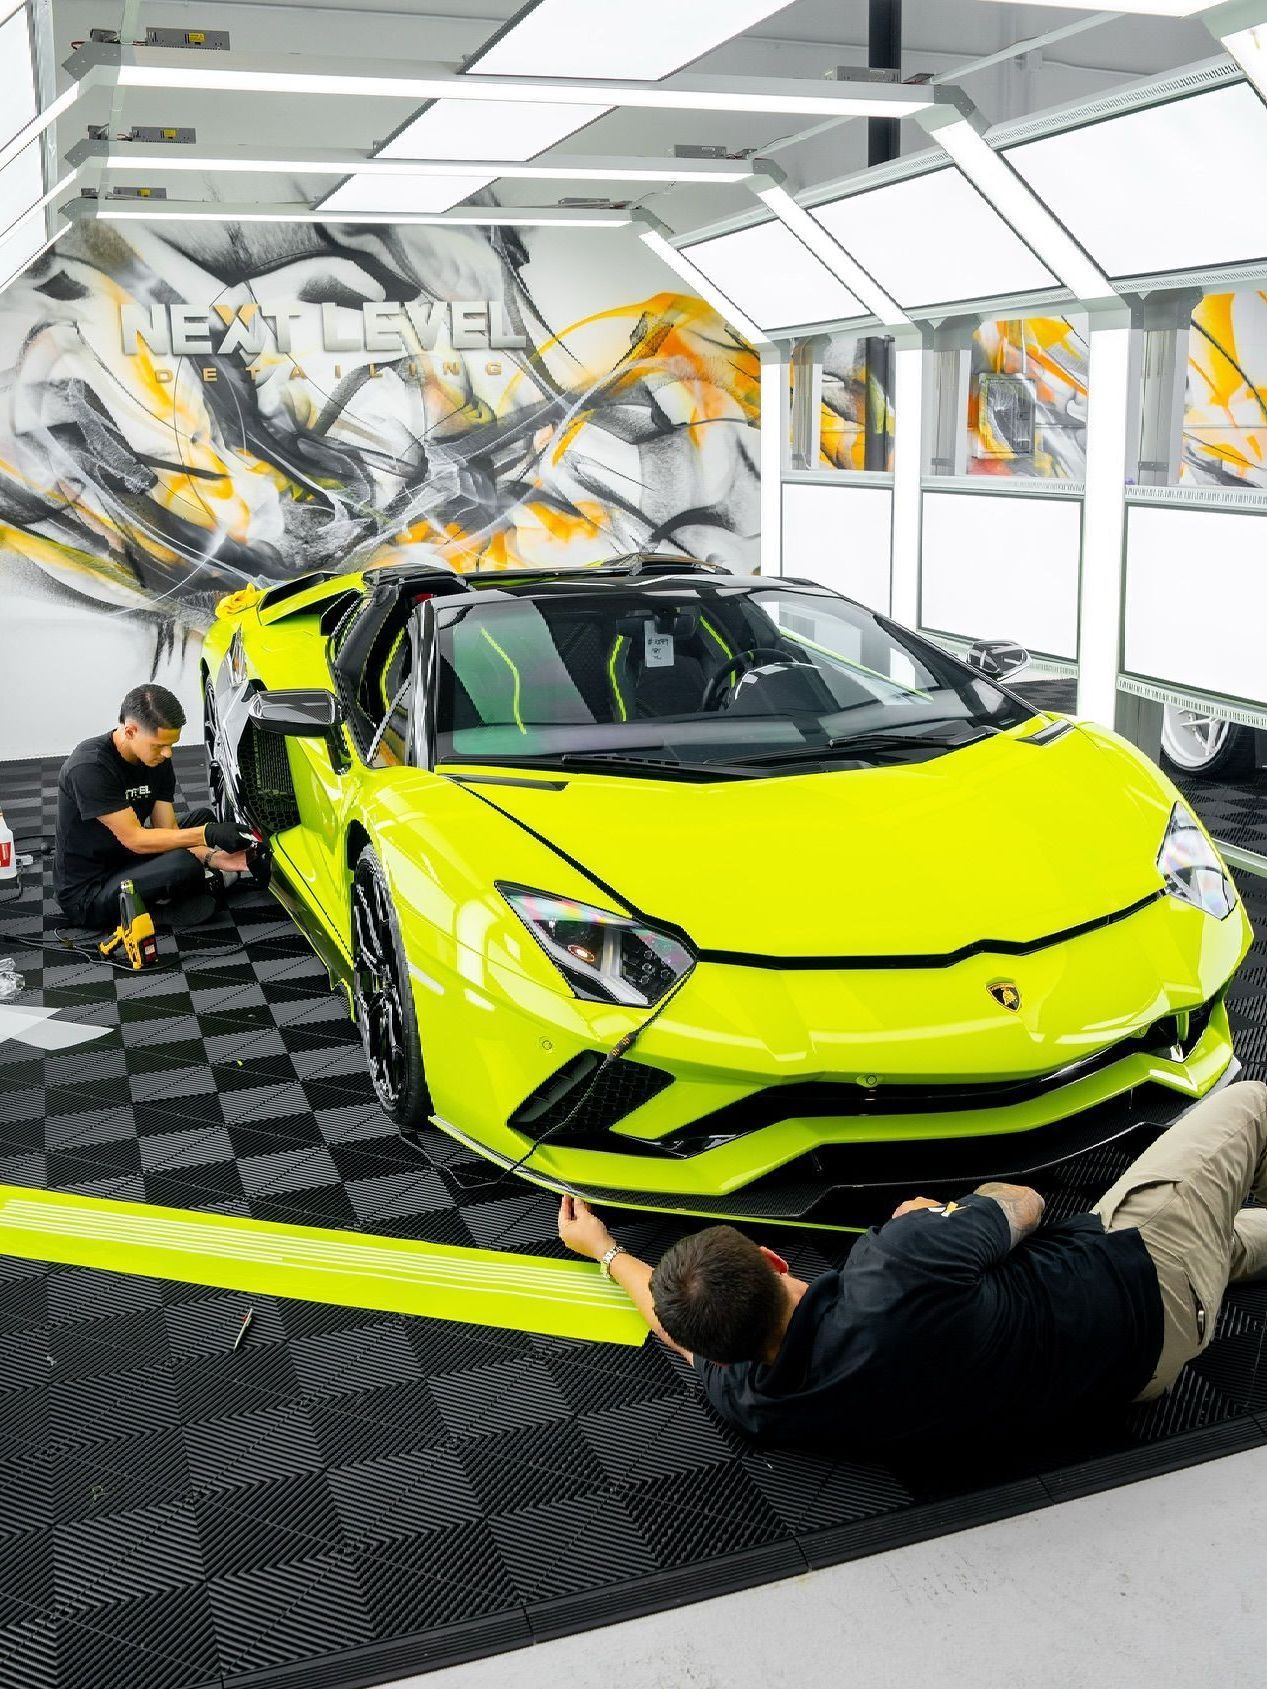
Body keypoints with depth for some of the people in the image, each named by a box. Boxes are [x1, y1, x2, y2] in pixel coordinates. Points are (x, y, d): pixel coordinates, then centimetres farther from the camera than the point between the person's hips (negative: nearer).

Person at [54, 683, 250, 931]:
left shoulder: (158, 761, -2)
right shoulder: (89, 768, -26)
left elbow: (167, 830, -1)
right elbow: (134, 839, -26)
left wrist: (214, 858, -18)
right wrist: (207, 835, -28)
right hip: (86, 892, -9)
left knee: (202, 818, 9)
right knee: (183, 865, -30)